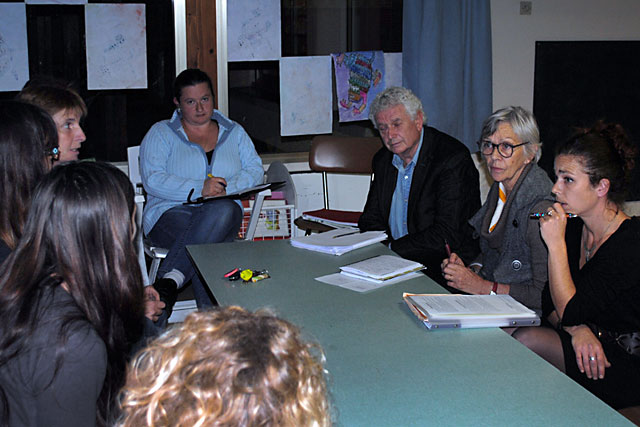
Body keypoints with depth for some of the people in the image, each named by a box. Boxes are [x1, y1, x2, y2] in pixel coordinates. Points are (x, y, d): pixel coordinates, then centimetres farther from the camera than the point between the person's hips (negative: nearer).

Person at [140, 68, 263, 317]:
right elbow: (152, 179, -4)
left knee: (224, 210, -38)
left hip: (224, 214, 2)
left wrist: (225, 188, -12)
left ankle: (168, 281, -42)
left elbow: (255, 170, 9)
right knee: (207, 246, -38)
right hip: (172, 214, -2)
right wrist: (199, 189, -17)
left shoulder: (234, 132, 21)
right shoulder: (161, 133, 12)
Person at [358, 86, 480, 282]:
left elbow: (447, 235, -20)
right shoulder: (383, 160, 9)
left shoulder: (453, 158, -14)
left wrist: (392, 248, -17)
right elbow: (371, 218, 13)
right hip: (394, 260, 6)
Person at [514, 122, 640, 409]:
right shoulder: (573, 227, 3)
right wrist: (577, 329, -17)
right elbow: (551, 300, 4)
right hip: (591, 343, 7)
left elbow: (569, 311, -22)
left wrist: (556, 244, -22)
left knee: (527, 340, -26)